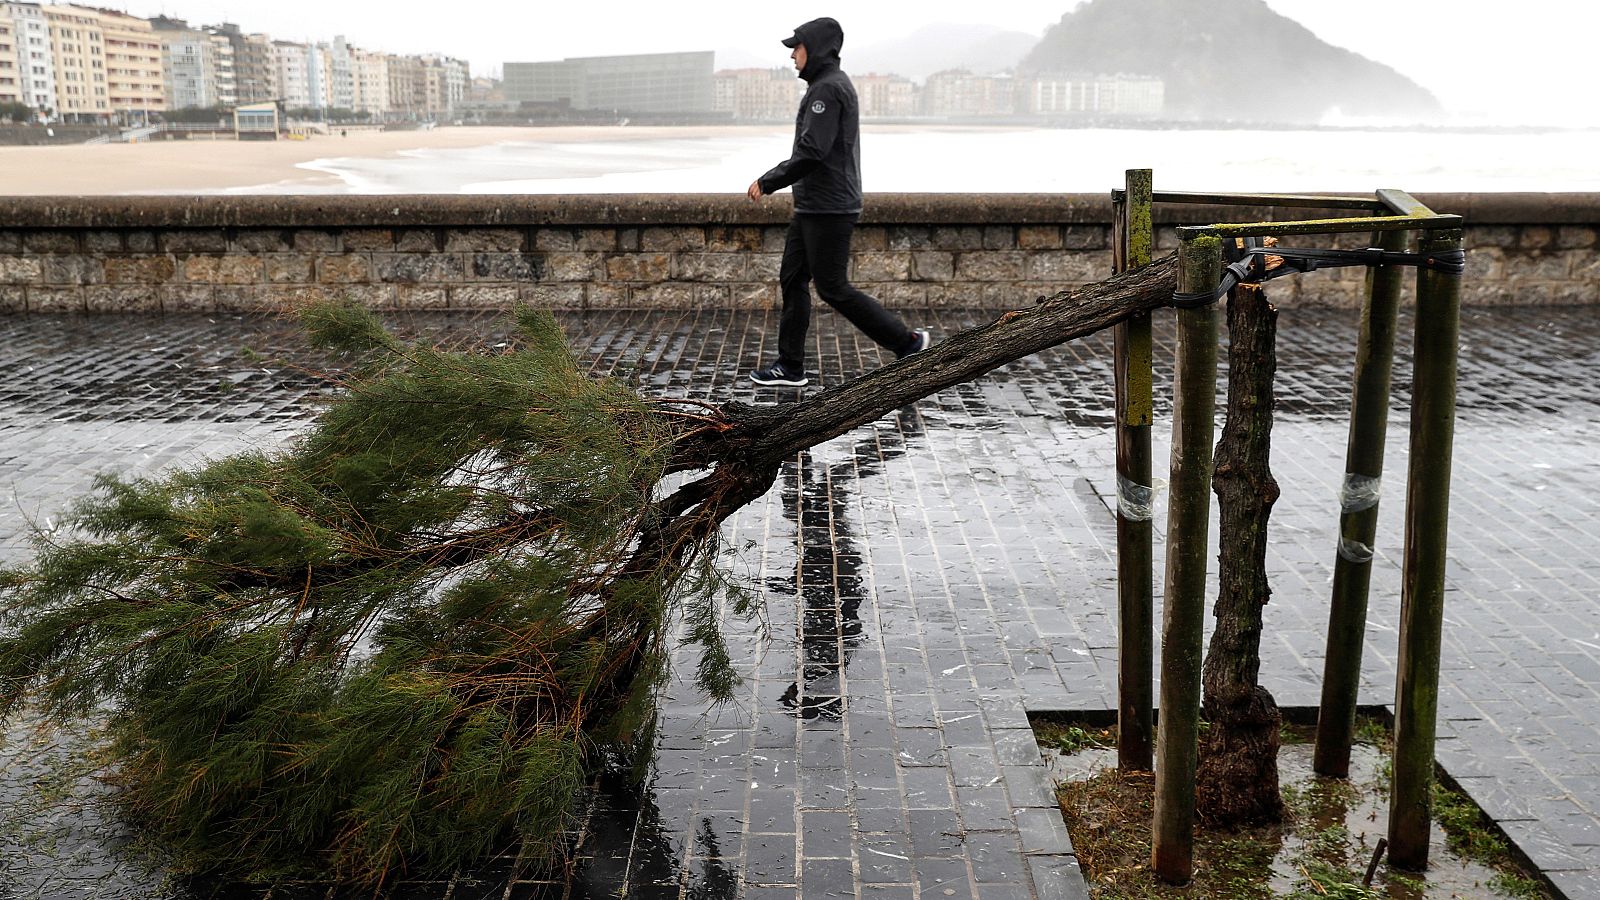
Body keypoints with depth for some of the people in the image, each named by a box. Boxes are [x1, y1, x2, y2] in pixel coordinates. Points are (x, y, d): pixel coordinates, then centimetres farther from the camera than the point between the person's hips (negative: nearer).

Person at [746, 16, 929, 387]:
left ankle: (907, 342, 4)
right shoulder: (830, 85, 17)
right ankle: (790, 366, 15)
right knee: (792, 278, 10)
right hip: (813, 207, 11)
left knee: (832, 288, -5)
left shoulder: (829, 88, -16)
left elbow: (811, 152, -25)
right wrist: (772, 180, 17)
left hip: (829, 209, -11)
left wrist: (767, 182, -16)